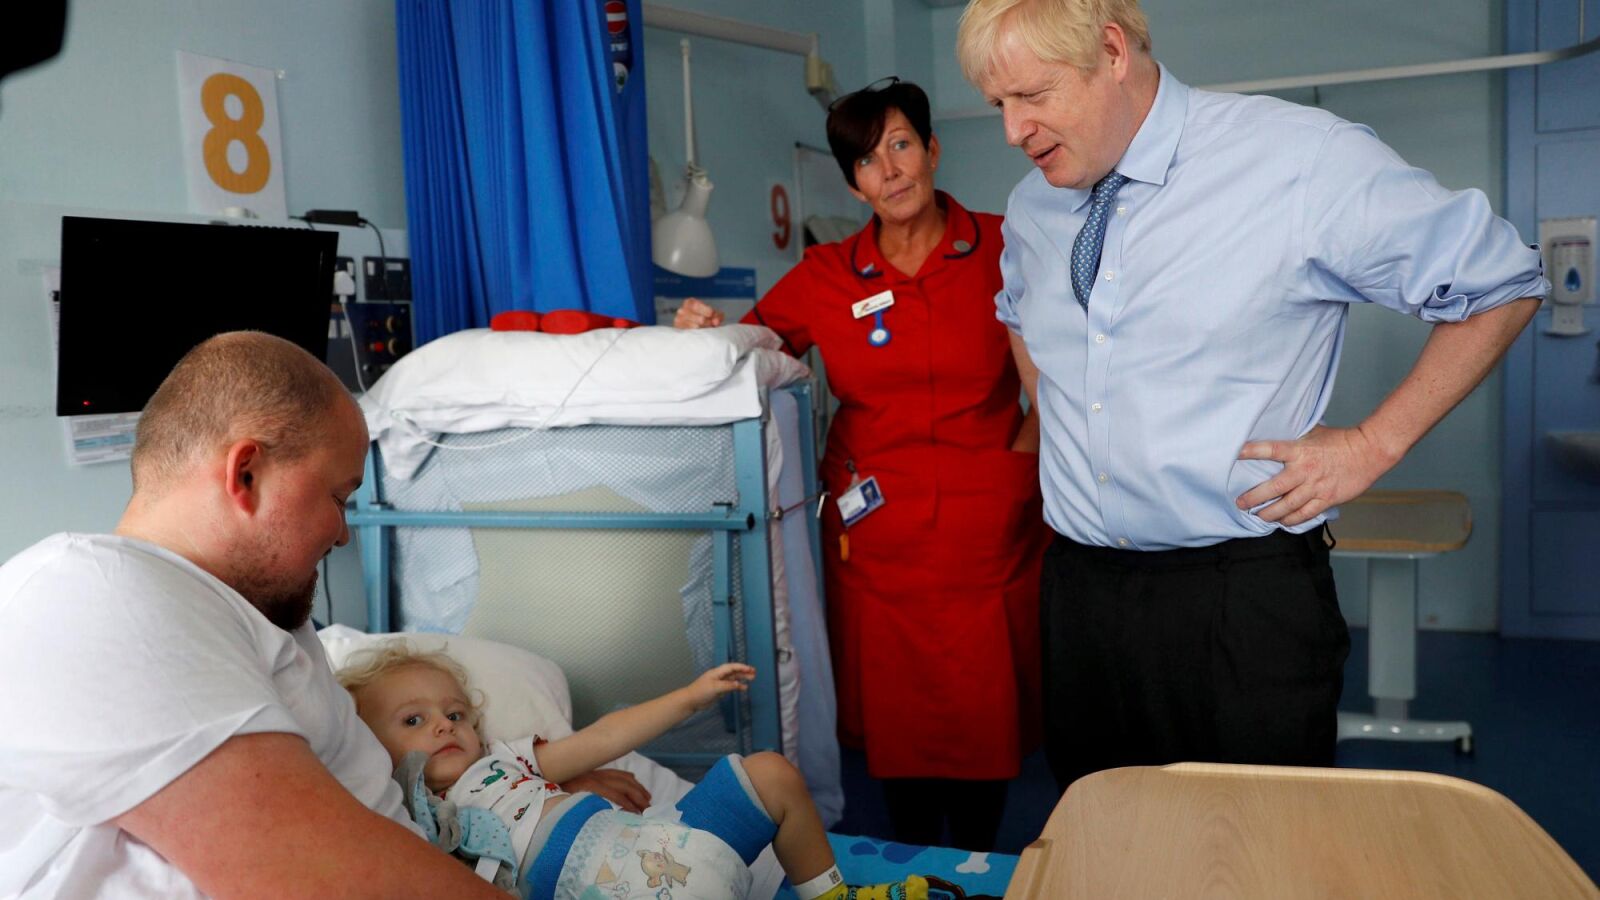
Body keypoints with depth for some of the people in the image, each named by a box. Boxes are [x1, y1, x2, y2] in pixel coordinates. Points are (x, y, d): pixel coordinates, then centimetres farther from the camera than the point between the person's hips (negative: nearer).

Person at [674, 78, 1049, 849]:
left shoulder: (1002, 251, 0)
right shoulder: (825, 277, 4)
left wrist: (1024, 449, -2)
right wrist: (705, 331, -8)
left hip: (988, 522, -1)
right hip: (879, 531, 1)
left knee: (984, 708, 8)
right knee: (895, 709, 9)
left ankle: (975, 869, 30)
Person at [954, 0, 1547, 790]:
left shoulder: (1306, 161, -12)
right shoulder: (1031, 207, 6)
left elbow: (1502, 282, -2)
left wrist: (1375, 444, -7)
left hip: (1242, 597, -5)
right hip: (1077, 585, 5)